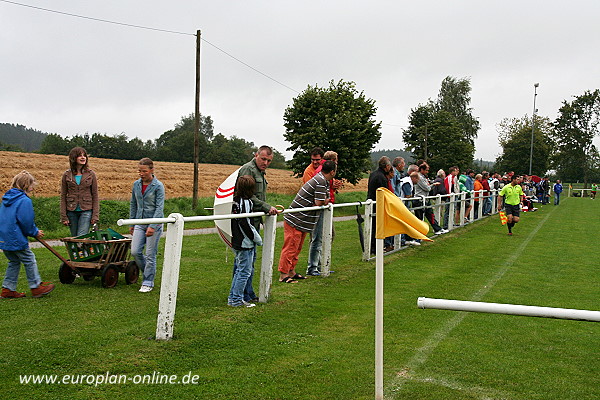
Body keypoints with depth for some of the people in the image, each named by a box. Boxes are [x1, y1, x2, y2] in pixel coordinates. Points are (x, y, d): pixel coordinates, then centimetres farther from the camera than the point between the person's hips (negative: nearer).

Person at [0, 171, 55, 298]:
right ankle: (36, 287, 12)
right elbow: (26, 222, -18)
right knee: (29, 260, 4)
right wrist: (35, 232, 1)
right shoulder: (25, 201, -15)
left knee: (14, 262, 18)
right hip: (16, 240, -9)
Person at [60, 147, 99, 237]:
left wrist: (95, 215, -3)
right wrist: (64, 217, -1)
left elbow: (95, 196, 3)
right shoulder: (67, 175, 4)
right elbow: (63, 196, 5)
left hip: (86, 210, -2)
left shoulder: (90, 174, 2)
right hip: (71, 211, 2)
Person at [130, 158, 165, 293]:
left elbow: (159, 207, -13)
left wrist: (152, 226, -21)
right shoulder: (136, 185, 7)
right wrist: (131, 224, 15)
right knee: (135, 252, -1)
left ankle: (148, 283, 12)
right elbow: (133, 204, 16)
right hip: (140, 223, 5)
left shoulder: (158, 186, -9)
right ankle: (148, 273, 24)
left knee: (150, 254, 0)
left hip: (154, 223, -5)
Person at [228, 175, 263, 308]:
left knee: (239, 270, 18)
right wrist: (258, 239, -10)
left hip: (237, 242, 9)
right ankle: (237, 300, 3)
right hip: (245, 243, -9)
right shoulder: (245, 202, -17)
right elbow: (246, 224, -20)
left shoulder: (236, 201, 9)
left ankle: (233, 297, 25)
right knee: (245, 271, -1)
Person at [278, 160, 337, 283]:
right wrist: (324, 201, -2)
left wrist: (324, 201, -1)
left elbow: (326, 202, 18)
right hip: (295, 220, -10)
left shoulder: (323, 181, 13)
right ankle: (283, 275, 1)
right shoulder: (321, 181, -19)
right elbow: (318, 203, -20)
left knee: (297, 248, 17)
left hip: (302, 221, 10)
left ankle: (291, 272, 26)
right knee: (291, 247, -4)